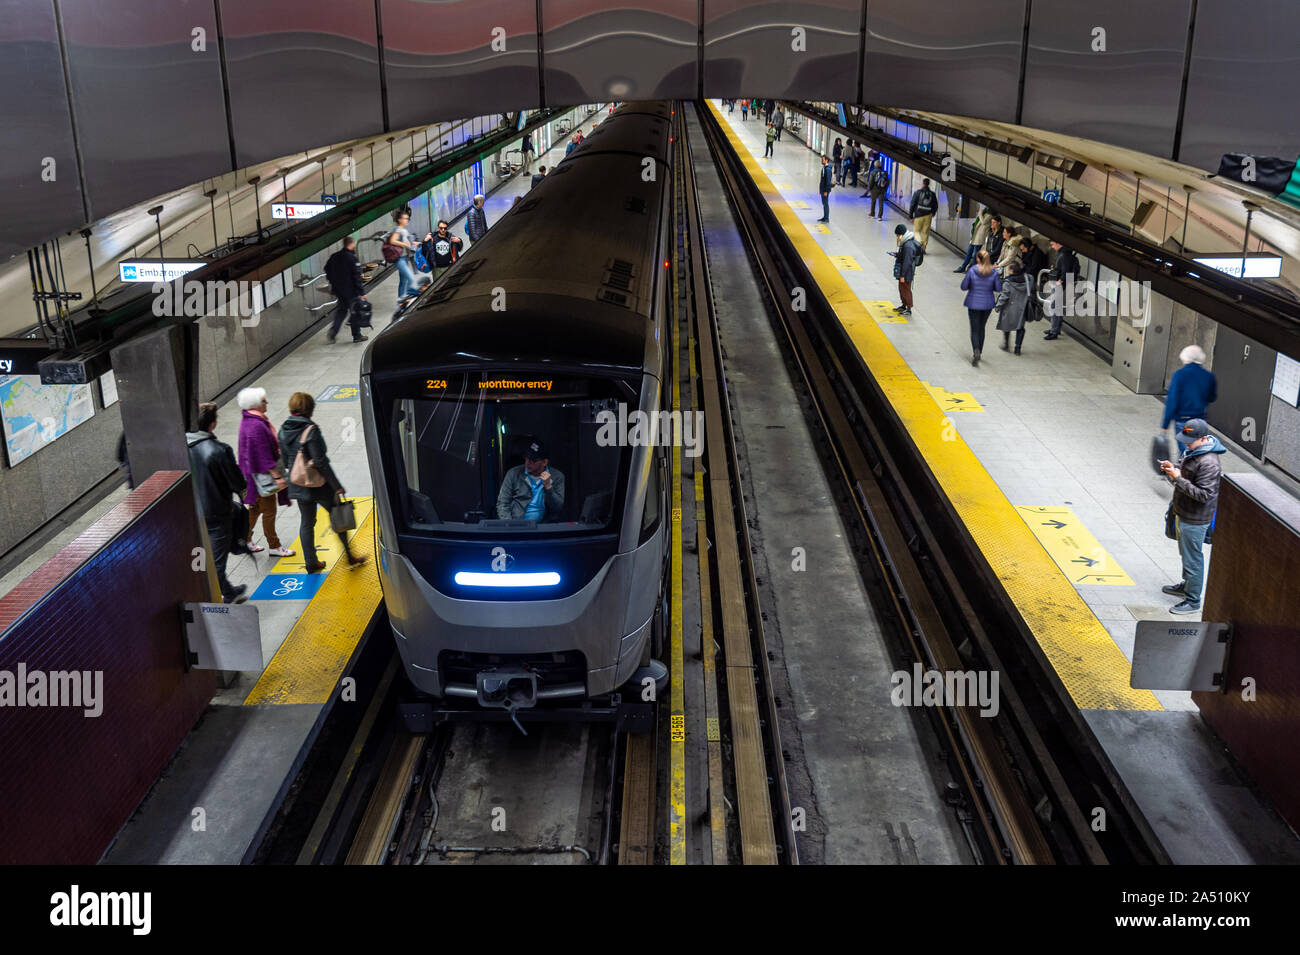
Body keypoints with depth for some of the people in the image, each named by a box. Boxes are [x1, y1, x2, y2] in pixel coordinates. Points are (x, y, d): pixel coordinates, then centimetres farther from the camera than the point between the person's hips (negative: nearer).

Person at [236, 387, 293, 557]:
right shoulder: (256, 426, -26)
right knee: (269, 511, 2)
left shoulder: (248, 419, 6)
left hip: (253, 471, 10)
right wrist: (276, 476, -24)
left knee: (255, 508, 20)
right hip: (262, 473, -10)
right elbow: (263, 455, -26)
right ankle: (274, 547, 13)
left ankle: (246, 541, 31)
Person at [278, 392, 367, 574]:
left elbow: (284, 461, 8)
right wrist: (337, 486, -17)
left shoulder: (283, 431, 0)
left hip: (298, 486, 6)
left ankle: (311, 563, 22)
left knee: (306, 523, 16)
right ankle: (349, 557, 18)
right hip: (318, 484, -6)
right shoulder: (310, 430, -21)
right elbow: (320, 461, -22)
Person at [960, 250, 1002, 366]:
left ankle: (976, 351, -22)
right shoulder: (994, 272, -8)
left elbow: (964, 287, -9)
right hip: (987, 304, 3)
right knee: (982, 327, 19)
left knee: (974, 329, 1)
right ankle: (979, 353, 27)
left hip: (974, 304, -3)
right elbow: (998, 288, -3)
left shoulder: (972, 271, -13)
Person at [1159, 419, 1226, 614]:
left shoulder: (1209, 463, -28)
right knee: (1186, 553, 26)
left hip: (1195, 520, -10)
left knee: (1193, 559, 3)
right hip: (1183, 514, 10)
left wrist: (1178, 479, -30)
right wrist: (1173, 468, -4)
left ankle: (1193, 601, 15)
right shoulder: (1192, 450, 2)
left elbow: (1203, 494, -29)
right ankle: (1186, 585, 45)